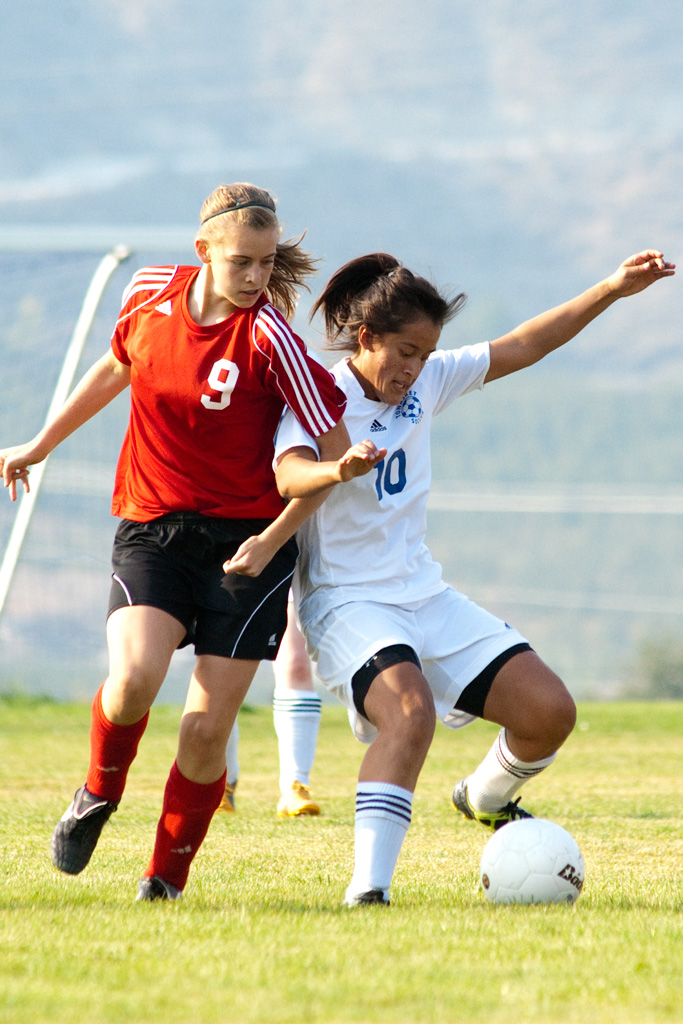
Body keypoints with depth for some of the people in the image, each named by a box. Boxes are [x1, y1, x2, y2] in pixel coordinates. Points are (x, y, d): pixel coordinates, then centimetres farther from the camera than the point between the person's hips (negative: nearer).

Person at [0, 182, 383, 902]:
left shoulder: (269, 337, -14)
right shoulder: (150, 295, -1)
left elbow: (335, 456, -8)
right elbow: (115, 368, 21)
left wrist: (273, 540, -13)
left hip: (246, 541, -2)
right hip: (149, 531, 2)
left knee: (207, 728, -6)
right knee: (133, 681, -24)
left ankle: (167, 879, 14)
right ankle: (99, 791, 8)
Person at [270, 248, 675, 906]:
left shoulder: (424, 383, 5)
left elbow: (521, 348, 12)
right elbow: (289, 474, -34)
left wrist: (614, 289, 7)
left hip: (424, 595, 7)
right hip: (346, 601, -7)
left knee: (549, 710, 0)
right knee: (411, 710, -35)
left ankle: (486, 798, 32)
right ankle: (367, 892, -36)